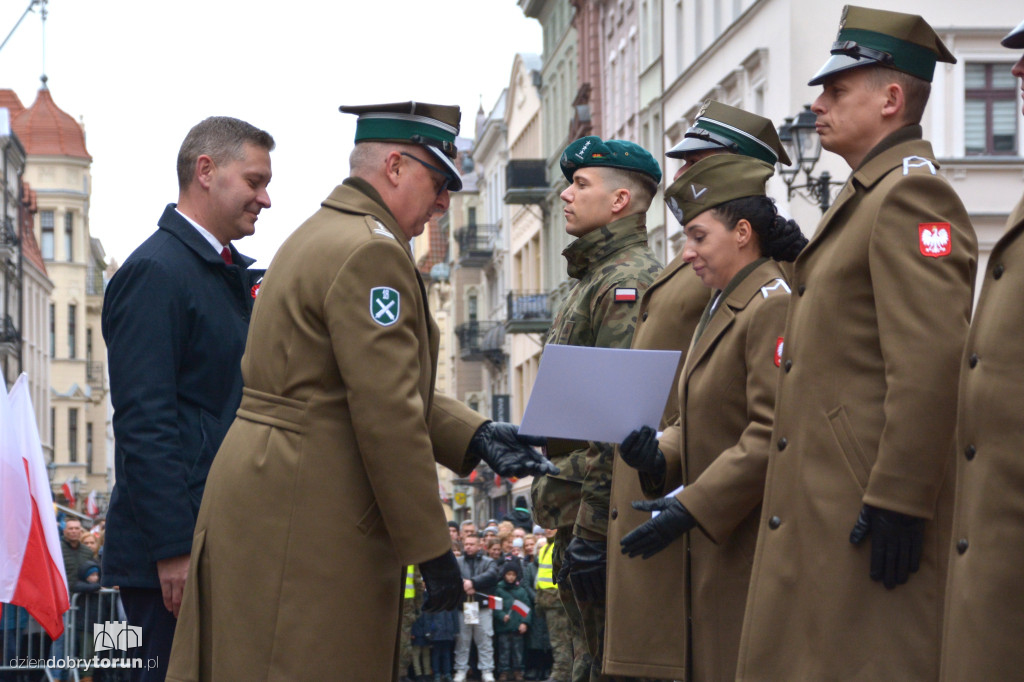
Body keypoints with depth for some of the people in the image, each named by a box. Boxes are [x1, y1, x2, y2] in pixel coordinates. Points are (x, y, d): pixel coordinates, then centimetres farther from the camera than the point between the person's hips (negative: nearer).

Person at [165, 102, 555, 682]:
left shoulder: (321, 237, 18)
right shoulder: (370, 251, -15)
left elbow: (393, 385, 20)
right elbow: (387, 417, -20)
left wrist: (475, 438, 7)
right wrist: (432, 549, -16)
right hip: (306, 524, -11)